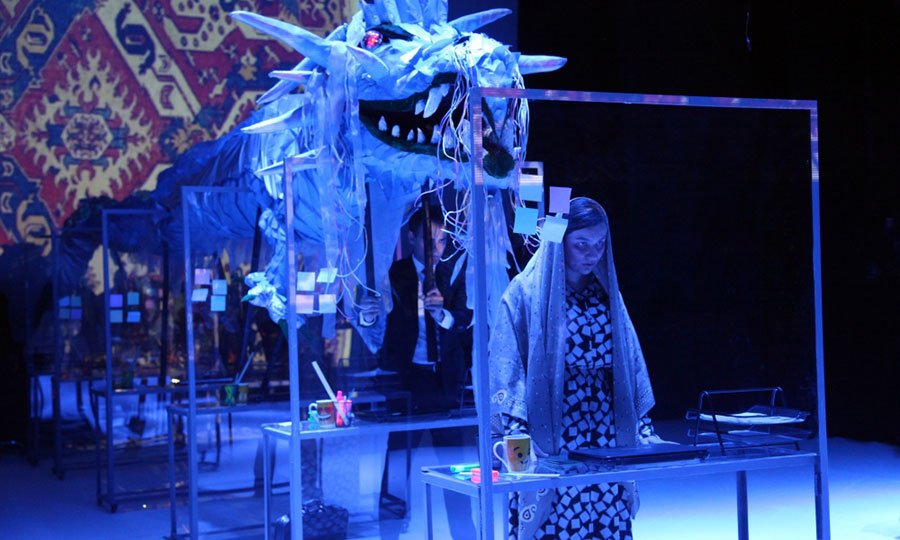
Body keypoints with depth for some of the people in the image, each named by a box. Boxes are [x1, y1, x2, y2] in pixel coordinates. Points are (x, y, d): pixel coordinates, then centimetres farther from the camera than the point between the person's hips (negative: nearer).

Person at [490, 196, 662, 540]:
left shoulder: (606, 293, 11)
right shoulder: (526, 293, -4)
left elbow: (629, 369, 14)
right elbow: (508, 371, -8)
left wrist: (644, 431, 9)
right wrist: (518, 443, -17)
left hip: (608, 446, 5)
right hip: (551, 448, -4)